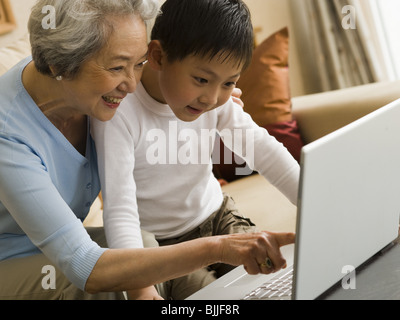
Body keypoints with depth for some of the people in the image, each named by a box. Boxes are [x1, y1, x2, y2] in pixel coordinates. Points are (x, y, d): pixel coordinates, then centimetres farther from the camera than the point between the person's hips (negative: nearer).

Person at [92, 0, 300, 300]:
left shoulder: (216, 100, -9)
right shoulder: (119, 113, -27)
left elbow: (263, 150, -4)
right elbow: (120, 209, -31)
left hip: (217, 216, 5)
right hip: (162, 244, -5)